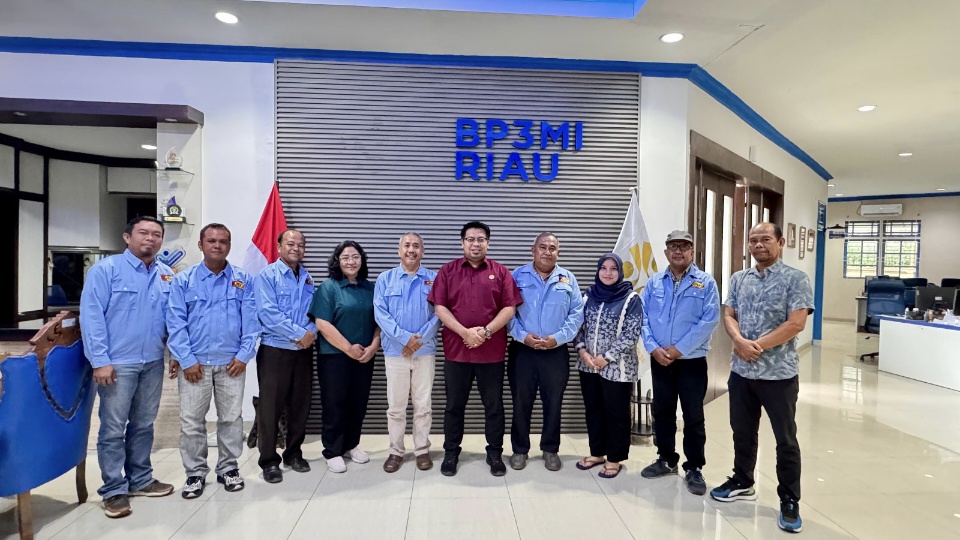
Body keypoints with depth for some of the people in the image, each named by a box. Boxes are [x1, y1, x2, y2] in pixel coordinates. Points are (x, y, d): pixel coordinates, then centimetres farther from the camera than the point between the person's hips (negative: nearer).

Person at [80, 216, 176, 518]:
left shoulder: (168, 276, 7)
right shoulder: (106, 269, -7)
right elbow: (91, 316, -11)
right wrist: (100, 360, -15)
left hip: (153, 362, 5)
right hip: (118, 363, -5)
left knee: (144, 425, 16)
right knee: (113, 429, 4)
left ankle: (140, 480, 30)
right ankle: (114, 490, 18)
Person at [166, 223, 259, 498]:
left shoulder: (243, 280, 2)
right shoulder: (183, 280, 0)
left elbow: (251, 320, -1)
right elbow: (176, 322, -3)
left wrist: (243, 355, -8)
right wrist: (186, 359, -10)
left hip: (231, 362, 1)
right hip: (194, 362, 0)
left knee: (231, 418, 10)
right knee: (191, 421, 8)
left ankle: (228, 468, 26)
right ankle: (196, 472, 24)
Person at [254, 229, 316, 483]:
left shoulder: (308, 279, 11)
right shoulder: (267, 275, -6)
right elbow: (268, 313, -17)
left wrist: (311, 333, -11)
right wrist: (300, 334, -16)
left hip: (303, 350, 5)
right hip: (275, 350, -5)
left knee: (300, 404, 12)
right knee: (270, 406, 3)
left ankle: (294, 453, 27)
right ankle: (269, 460, 17)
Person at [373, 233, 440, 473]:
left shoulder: (434, 279, 3)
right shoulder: (385, 279, 4)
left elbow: (439, 313, -4)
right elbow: (380, 313, -5)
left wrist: (419, 339, -14)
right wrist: (404, 338, -15)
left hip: (425, 351, 0)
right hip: (395, 351, 0)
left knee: (423, 405, 8)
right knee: (395, 406, 8)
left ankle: (422, 450, 23)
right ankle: (396, 451, 23)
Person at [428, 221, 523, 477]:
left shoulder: (501, 272, 3)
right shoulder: (448, 271, 3)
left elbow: (509, 308, -2)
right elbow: (440, 307, -4)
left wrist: (486, 331, -15)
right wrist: (465, 332, -16)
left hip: (492, 351, 0)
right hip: (456, 349, 0)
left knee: (494, 405, 11)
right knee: (454, 405, 12)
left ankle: (495, 453, 27)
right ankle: (451, 453, 28)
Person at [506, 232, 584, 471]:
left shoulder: (568, 279, 6)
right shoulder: (518, 276, 2)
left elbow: (577, 313, 1)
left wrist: (558, 337, -11)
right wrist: (523, 335, -15)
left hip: (556, 351, 1)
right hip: (522, 350, -1)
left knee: (553, 403, 10)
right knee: (521, 403, 8)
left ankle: (550, 449, 28)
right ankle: (520, 449, 24)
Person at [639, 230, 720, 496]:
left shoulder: (706, 282, -4)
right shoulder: (654, 282, 5)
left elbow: (709, 320, -12)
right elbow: (642, 317, 0)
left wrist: (679, 349, -16)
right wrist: (653, 348, -13)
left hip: (692, 361, -3)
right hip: (660, 361, 3)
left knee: (693, 417, 6)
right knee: (662, 412, 14)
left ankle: (694, 469, 20)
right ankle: (666, 459, 31)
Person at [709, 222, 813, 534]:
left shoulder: (795, 279, -7)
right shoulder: (738, 279, 8)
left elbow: (796, 323, -15)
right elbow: (728, 315, 4)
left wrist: (758, 346, -16)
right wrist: (740, 341, -15)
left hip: (779, 373, -5)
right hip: (741, 371, 5)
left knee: (786, 440, 8)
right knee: (742, 432, 18)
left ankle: (789, 502, 23)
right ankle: (742, 483, 36)